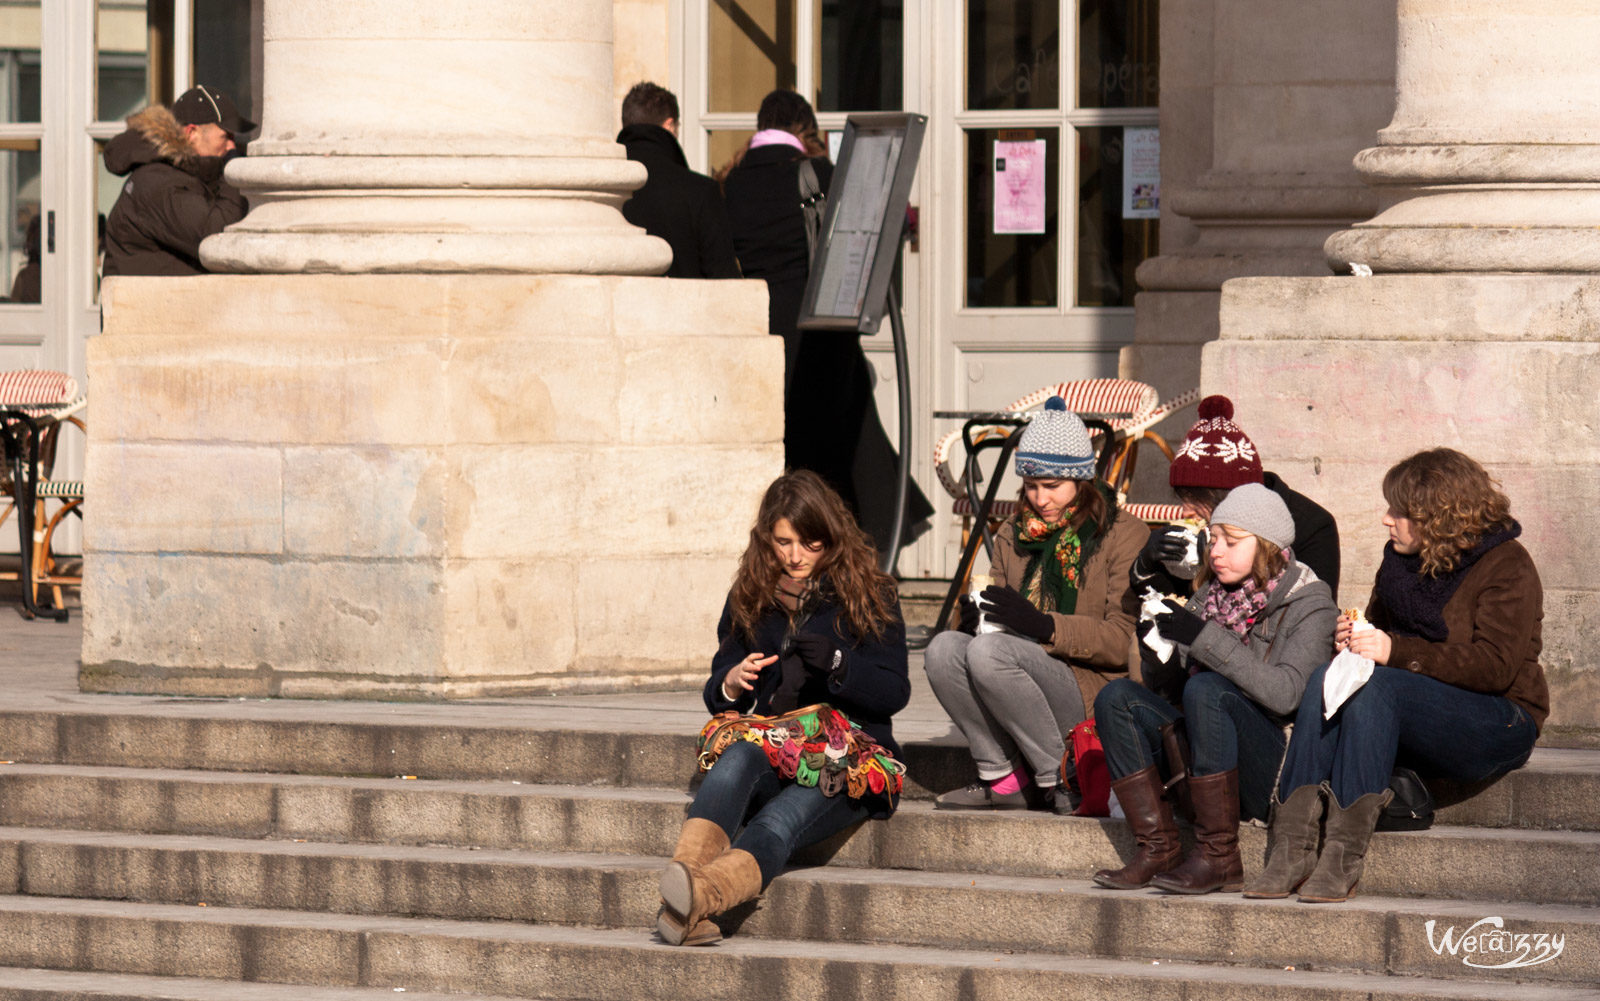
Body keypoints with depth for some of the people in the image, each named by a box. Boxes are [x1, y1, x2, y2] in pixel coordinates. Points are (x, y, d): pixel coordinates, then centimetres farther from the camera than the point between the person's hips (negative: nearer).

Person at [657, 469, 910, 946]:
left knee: (776, 825, -36)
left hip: (849, 763, -3)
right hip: (769, 755, 3)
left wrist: (837, 664, -20)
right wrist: (729, 685, -7)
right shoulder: (749, 598, 15)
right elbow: (716, 694, 18)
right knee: (740, 752, -37)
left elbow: (894, 693, -1)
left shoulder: (869, 595, 6)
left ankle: (699, 894, -70)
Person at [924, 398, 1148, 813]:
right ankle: (1002, 778, -13)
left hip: (1092, 693, -6)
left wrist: (1045, 625, -24)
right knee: (944, 649, -22)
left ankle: (1058, 777, -19)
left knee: (989, 652, -30)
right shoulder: (1014, 537, 19)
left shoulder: (1124, 536, 0)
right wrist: (975, 618, -8)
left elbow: (1123, 642, -10)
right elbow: (1001, 625, 17)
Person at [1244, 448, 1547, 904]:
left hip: (1502, 724, -7)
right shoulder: (1401, 560, 13)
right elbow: (1382, 635, 23)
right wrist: (1353, 640, -4)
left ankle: (1344, 855, -39)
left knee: (1374, 687, -32)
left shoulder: (1507, 567, -9)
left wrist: (1396, 652, -27)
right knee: (1325, 680, -23)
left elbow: (1495, 666, -20)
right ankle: (1292, 845, -36)